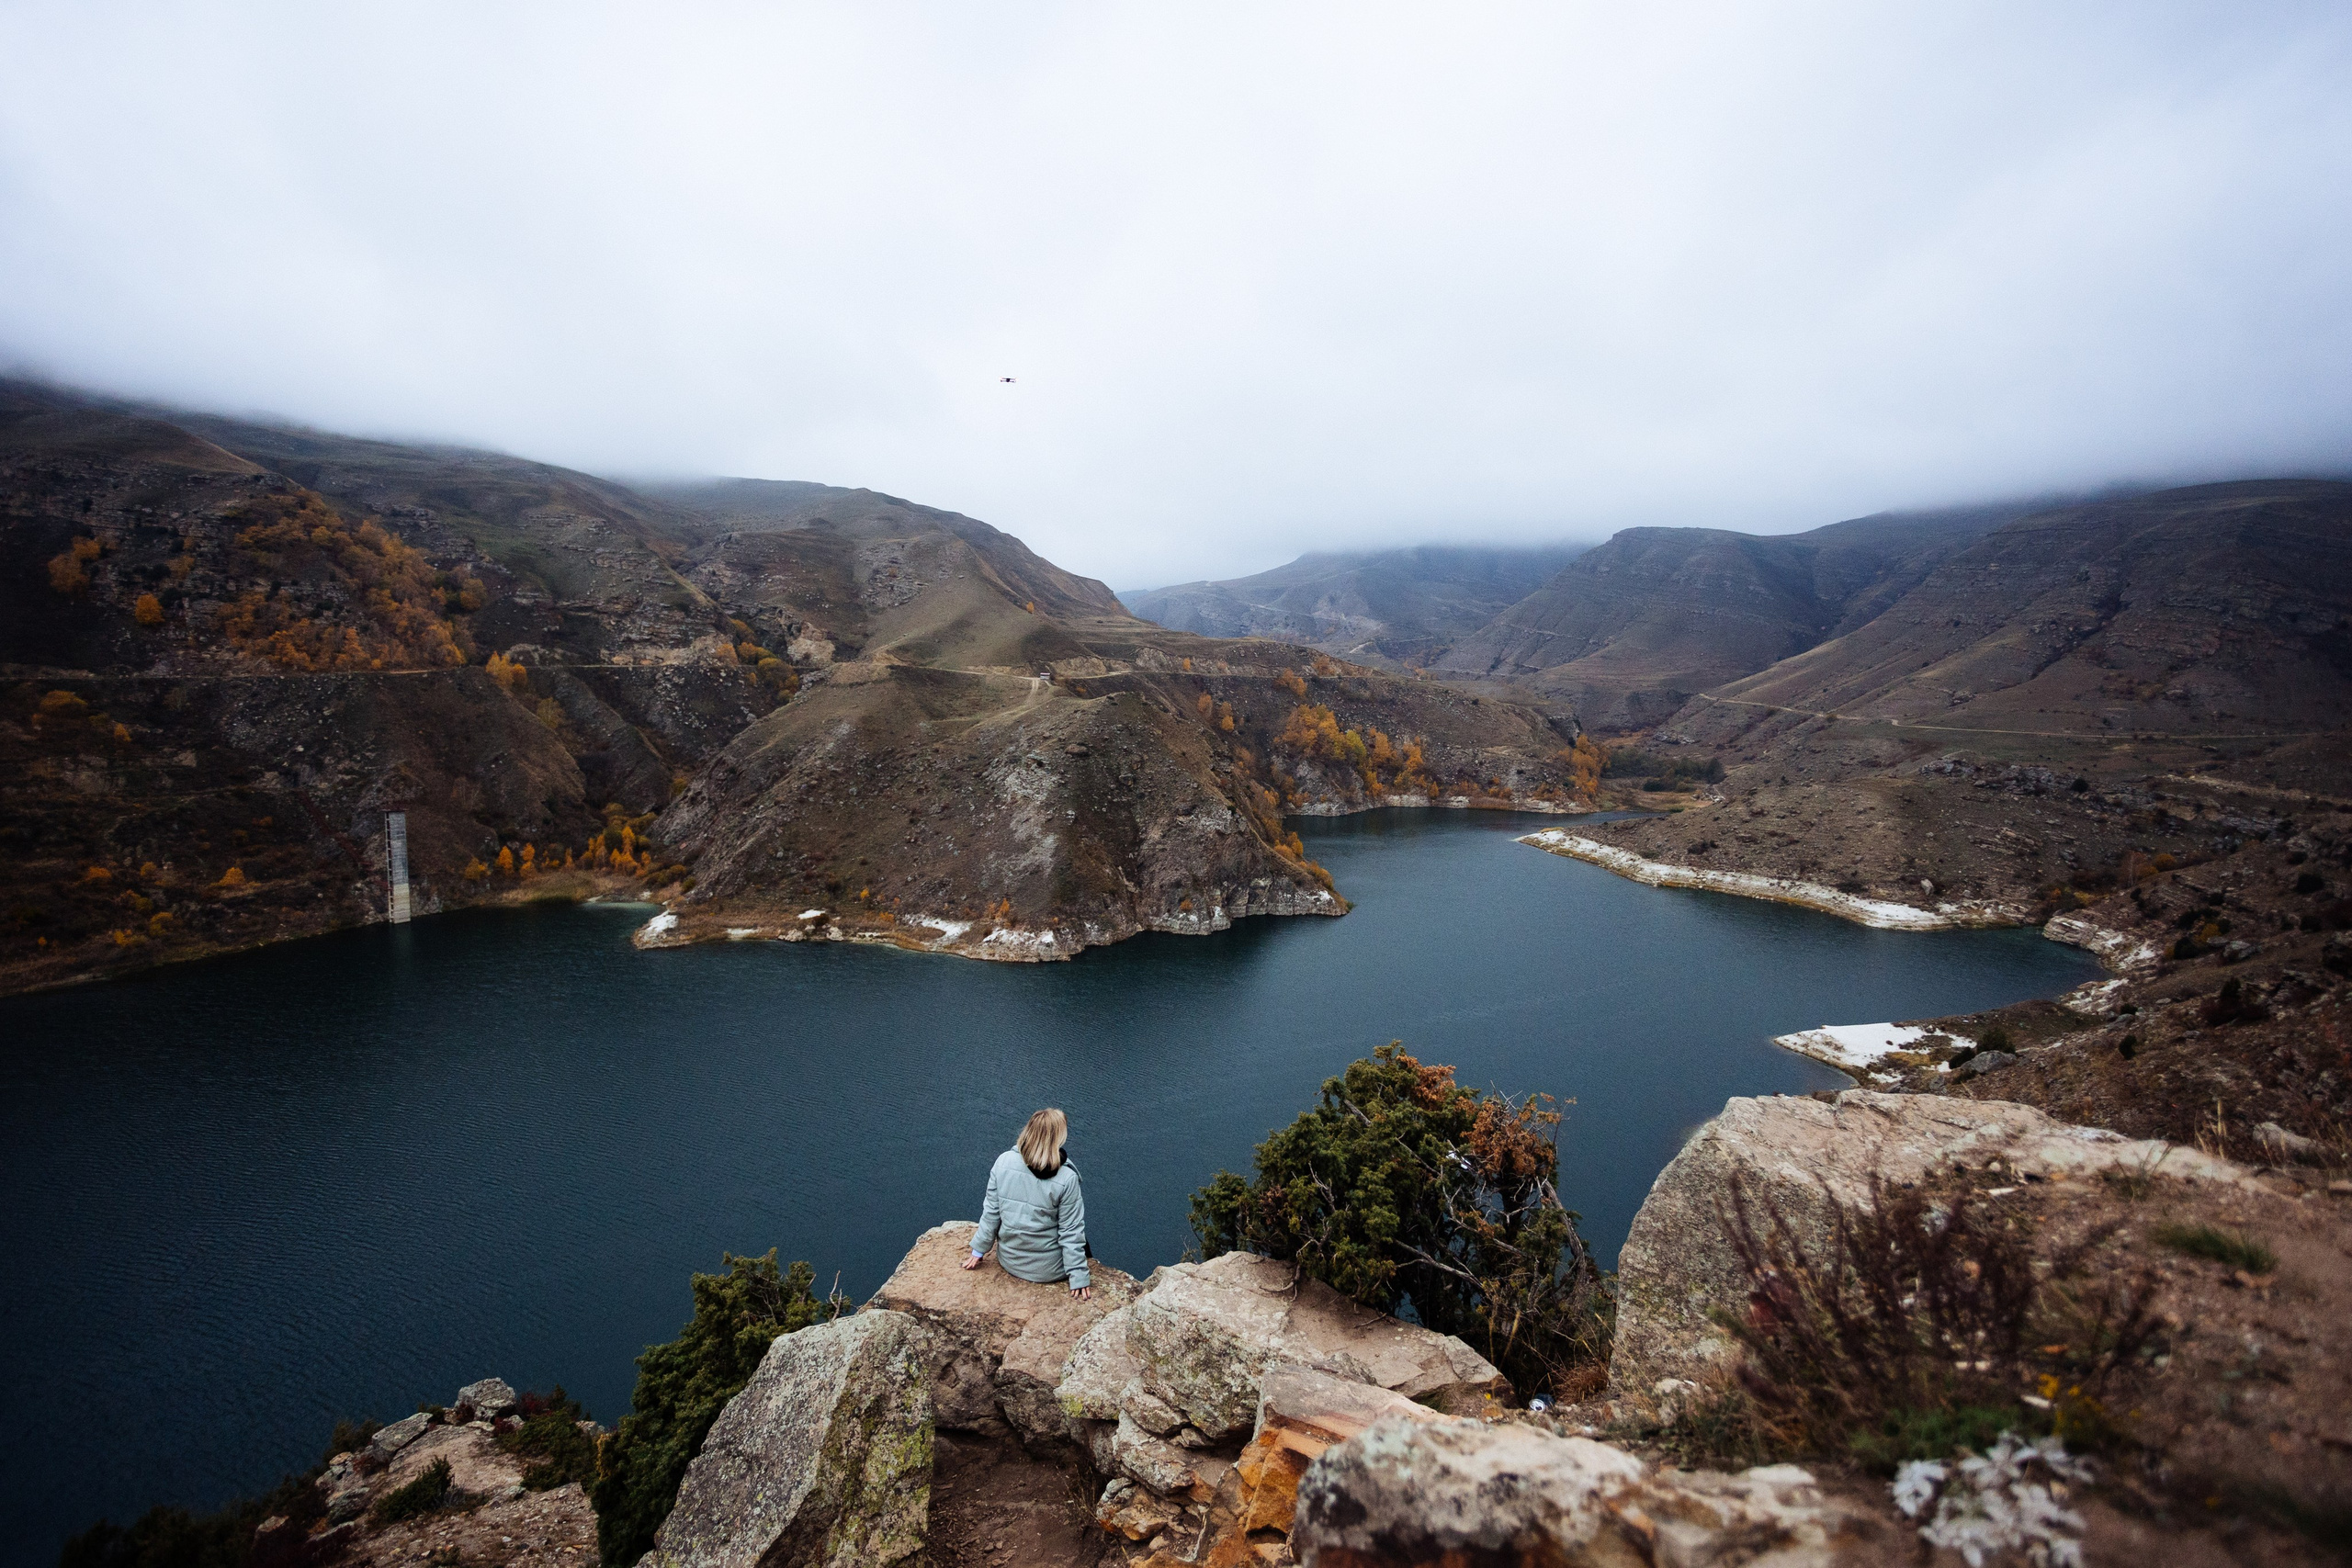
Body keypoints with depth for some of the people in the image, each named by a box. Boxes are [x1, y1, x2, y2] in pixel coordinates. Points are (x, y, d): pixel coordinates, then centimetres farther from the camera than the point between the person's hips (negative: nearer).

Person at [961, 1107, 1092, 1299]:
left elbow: (991, 1212, -6)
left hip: (1009, 1262, 4)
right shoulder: (1066, 1179, -25)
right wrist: (1078, 1278, -7)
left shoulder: (1004, 1161, -16)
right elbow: (1071, 1232, -17)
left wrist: (979, 1250, 8)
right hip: (1049, 1271, -3)